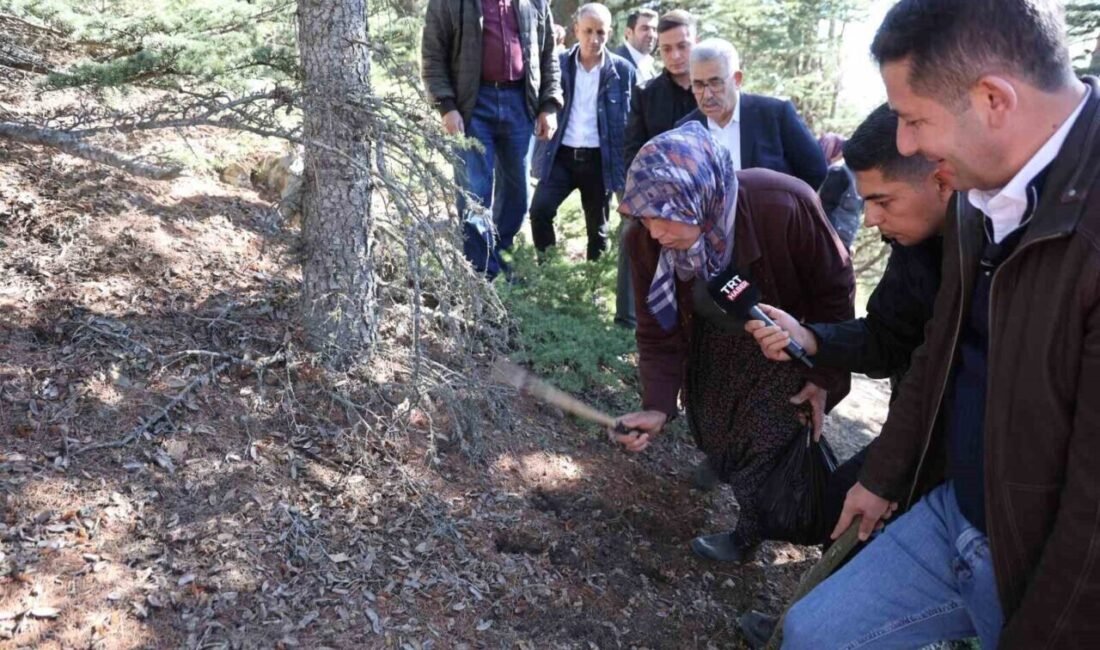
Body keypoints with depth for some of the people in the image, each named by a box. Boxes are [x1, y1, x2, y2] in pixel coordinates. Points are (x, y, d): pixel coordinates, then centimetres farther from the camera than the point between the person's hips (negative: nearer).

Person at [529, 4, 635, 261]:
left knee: (597, 227, 9)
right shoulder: (558, 64, 3)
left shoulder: (623, 70, 0)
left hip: (600, 160, 0)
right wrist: (543, 150, -2)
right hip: (561, 156, 1)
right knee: (540, 210, -17)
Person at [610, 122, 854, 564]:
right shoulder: (647, 242, -29)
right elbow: (659, 331, -16)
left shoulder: (784, 207, -41)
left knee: (767, 437, -6)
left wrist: (825, 373, -15)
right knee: (713, 433, 18)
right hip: (716, 342, 4)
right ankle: (727, 470, 53)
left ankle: (749, 535, 19)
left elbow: (835, 288, -22)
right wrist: (657, 406, -29)